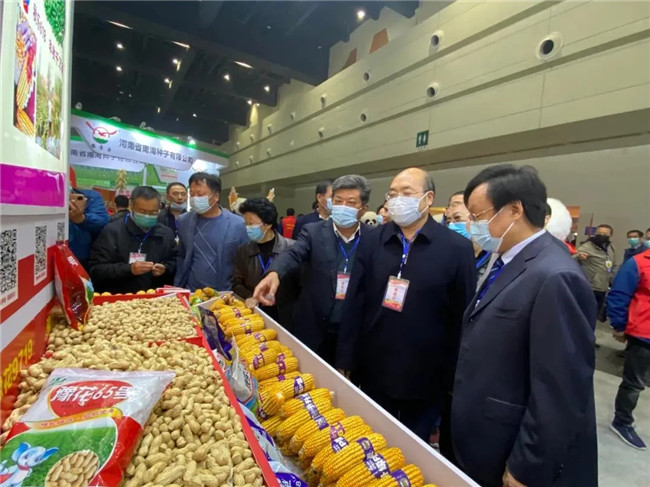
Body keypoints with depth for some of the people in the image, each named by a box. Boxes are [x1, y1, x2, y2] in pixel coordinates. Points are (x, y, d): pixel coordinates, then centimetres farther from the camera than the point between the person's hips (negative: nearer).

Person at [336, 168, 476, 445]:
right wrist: (345, 361, -2)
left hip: (426, 377, -2)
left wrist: (455, 377, -4)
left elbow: (462, 318, -7)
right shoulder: (372, 242, -1)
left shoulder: (457, 248, -9)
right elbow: (354, 305, -2)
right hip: (373, 371, 3)